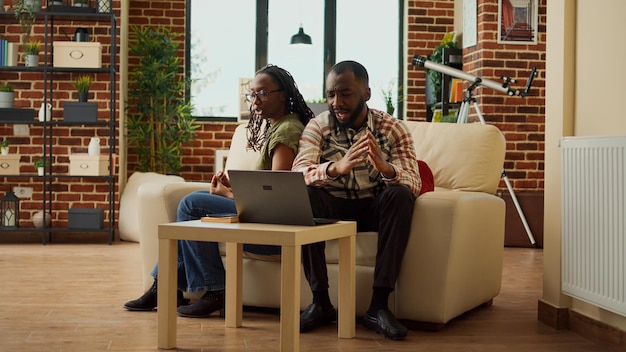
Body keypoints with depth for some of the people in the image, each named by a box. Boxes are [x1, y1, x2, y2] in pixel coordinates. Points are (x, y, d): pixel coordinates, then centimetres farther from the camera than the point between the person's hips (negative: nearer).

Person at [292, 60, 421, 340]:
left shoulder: (393, 128, -6)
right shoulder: (318, 126, -6)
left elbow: (414, 183, -18)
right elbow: (297, 174, -23)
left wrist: (386, 168, -41)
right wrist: (336, 167, -45)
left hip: (374, 209, 0)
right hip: (332, 207, 0)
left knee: (400, 195, -30)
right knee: (304, 194, -30)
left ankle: (379, 306, -29)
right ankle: (320, 302, -22)